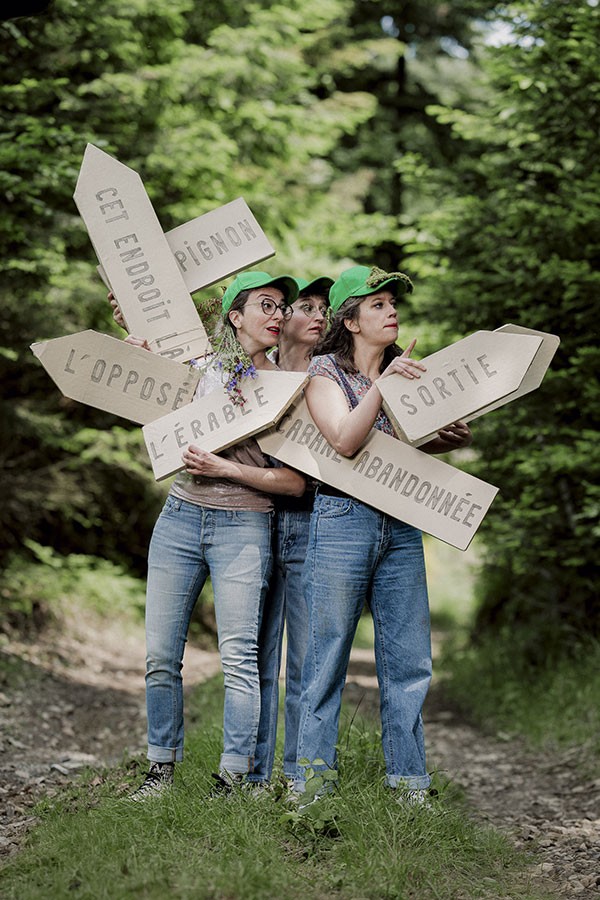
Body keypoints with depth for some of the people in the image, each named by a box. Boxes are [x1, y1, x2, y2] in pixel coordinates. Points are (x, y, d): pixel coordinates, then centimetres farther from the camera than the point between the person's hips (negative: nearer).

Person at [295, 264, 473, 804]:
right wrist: (382, 381, -21)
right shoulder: (326, 370, 0)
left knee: (410, 662, 5)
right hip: (344, 518, -6)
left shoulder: (404, 371, 17)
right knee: (327, 658, -2)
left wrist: (453, 439, 0)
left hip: (402, 525, 6)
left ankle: (409, 787, 13)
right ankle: (310, 785, 6)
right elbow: (346, 440, -15)